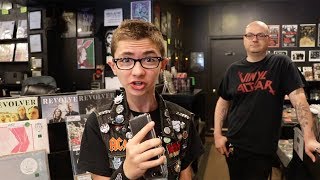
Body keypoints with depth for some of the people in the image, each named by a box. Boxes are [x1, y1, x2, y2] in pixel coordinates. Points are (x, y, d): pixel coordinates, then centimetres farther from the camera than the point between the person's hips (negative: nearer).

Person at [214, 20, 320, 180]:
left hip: (264, 148, -3)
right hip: (233, 145, 3)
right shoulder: (234, 69, 3)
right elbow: (223, 102, 8)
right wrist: (217, 134, 1)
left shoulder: (281, 64, -5)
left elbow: (298, 98, -12)